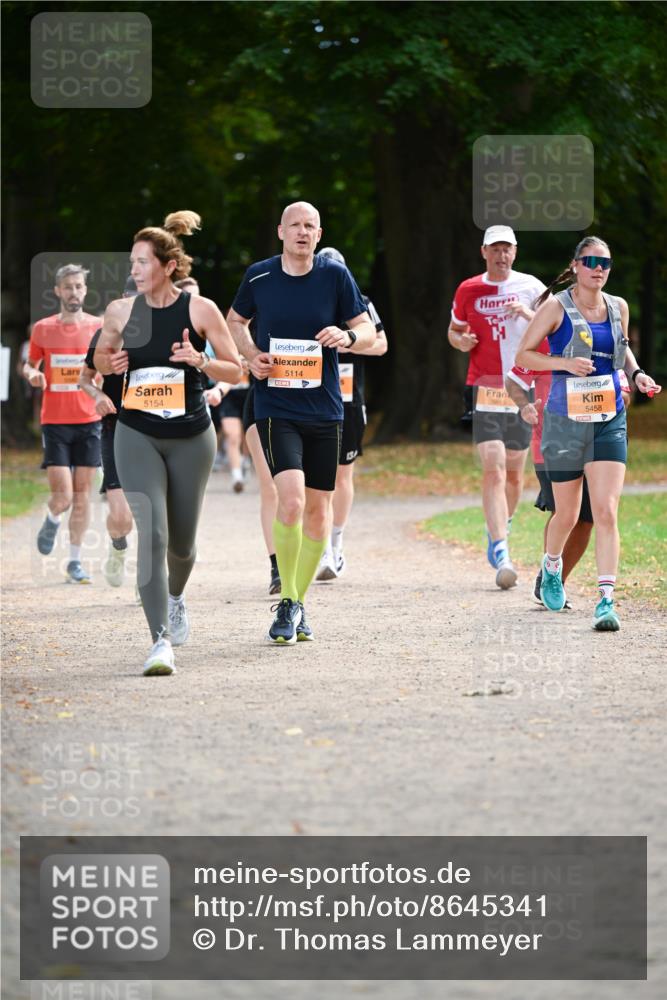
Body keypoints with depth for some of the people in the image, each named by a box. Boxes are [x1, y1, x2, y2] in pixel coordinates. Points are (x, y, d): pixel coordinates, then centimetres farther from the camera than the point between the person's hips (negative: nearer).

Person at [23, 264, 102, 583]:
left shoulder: (99, 327, 2)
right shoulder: (43, 328, 1)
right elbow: (29, 364, 13)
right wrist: (32, 374, -10)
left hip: (88, 421, 1)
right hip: (55, 422, -1)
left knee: (82, 495, 2)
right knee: (62, 497, -8)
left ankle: (75, 562, 11)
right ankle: (51, 522, 27)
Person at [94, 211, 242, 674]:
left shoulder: (201, 310, -7)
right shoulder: (122, 311, -1)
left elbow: (236, 371, -1)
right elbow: (101, 354, 16)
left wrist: (199, 360, -20)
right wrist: (110, 362, -7)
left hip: (191, 437, 0)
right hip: (137, 435, 0)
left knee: (181, 540, 12)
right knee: (150, 534, -16)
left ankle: (176, 597, 48)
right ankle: (161, 641, -19)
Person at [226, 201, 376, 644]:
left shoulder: (336, 275, 0)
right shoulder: (258, 276, 0)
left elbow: (368, 331, 5)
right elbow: (236, 321, 18)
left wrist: (348, 336, -18)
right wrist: (252, 354, -1)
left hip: (325, 408, 2)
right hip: (276, 406, -2)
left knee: (318, 508, 7)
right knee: (291, 499, -19)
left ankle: (300, 602, 23)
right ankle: (287, 604, -7)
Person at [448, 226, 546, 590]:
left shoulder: (530, 287, 3)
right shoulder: (468, 290, 6)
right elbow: (454, 330, 20)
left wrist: (527, 314, -18)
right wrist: (460, 341, -3)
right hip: (485, 389, -1)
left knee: (514, 473, 11)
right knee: (493, 470, -15)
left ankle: (499, 527, 38)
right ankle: (501, 554, -22)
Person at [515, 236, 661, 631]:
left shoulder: (619, 307, 7)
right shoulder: (557, 307, -6)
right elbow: (523, 355, -3)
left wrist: (637, 373, 5)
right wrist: (565, 363, -18)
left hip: (610, 420, 2)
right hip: (566, 419, -2)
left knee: (607, 512, -12)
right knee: (567, 514, 10)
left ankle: (607, 601, -15)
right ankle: (551, 567, 42)